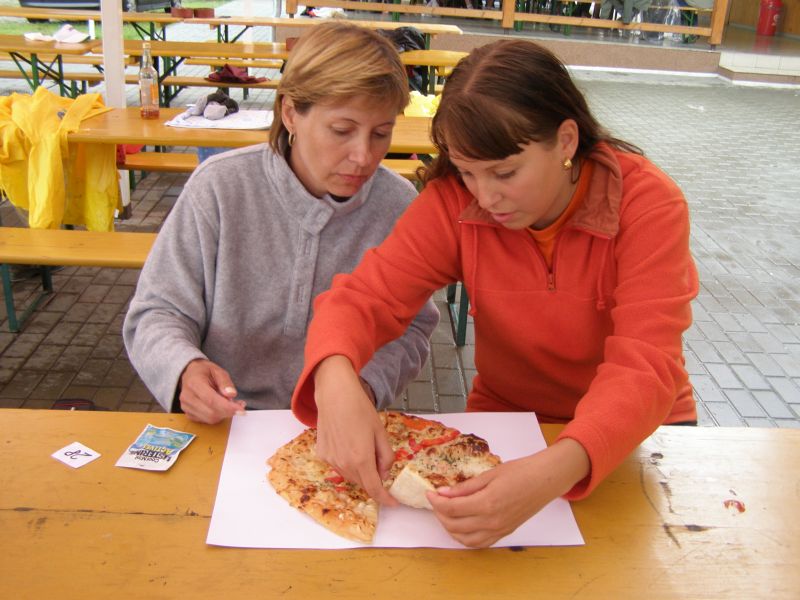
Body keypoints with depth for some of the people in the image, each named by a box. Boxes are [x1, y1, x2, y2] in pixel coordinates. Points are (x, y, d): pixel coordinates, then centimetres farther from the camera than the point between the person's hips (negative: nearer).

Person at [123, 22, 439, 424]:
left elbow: (411, 329, 5)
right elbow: (157, 313, -2)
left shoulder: (399, 206, -6)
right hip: (225, 427, 1)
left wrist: (368, 385, -14)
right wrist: (185, 368, -23)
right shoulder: (219, 187, -8)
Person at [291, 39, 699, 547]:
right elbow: (367, 296, -18)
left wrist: (555, 470, -49)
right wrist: (336, 380, -43)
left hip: (636, 431, -1)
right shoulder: (454, 201, -16)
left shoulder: (648, 204, -22)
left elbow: (644, 368, -31)